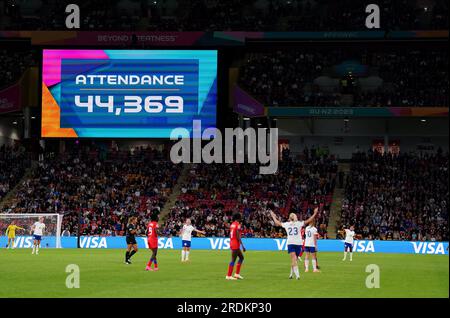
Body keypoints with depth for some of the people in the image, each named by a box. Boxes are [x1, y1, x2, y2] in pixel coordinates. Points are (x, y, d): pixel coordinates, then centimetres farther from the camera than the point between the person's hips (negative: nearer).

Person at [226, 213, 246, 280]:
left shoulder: (232, 225, 13)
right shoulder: (238, 225, -13)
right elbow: (238, 236, -19)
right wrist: (242, 246, -17)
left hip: (232, 243, 9)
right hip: (236, 244, -9)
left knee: (241, 257, 17)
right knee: (233, 260, -5)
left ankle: (237, 274, 14)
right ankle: (229, 276, -4)